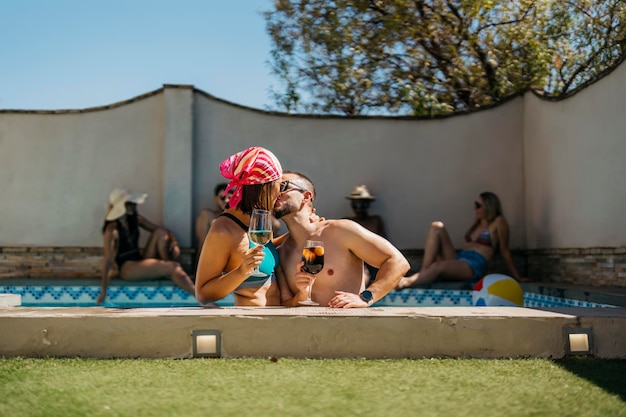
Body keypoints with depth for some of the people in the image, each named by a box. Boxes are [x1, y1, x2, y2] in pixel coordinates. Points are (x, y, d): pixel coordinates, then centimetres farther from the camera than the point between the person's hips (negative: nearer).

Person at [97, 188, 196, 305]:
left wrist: (174, 242, -9)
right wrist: (103, 291, -19)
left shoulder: (135, 219, 6)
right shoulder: (112, 229, -16)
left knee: (160, 232, -10)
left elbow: (161, 230, 11)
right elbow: (108, 261, -18)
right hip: (128, 268, -8)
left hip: (141, 261, 8)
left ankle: (167, 271, -15)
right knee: (174, 267, -24)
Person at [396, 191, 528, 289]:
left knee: (437, 267, -37)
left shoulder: (498, 222, 4)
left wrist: (516, 277, 2)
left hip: (474, 267, -8)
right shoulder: (477, 223, 27)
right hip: (456, 260, 8)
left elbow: (504, 251, 3)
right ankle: (423, 272, -25)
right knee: (437, 227, -10)